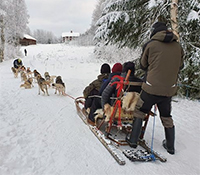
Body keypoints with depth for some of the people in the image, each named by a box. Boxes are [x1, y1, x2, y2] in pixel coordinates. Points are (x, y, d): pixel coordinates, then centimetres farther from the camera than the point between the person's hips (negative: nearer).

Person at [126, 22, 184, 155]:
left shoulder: (150, 45, -4)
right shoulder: (178, 47, 5)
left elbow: (143, 65, 6)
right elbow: (180, 66, 15)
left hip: (151, 87, -4)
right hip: (169, 89, 4)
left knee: (139, 112, 14)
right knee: (167, 117, 20)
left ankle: (133, 140, 18)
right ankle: (170, 146, 32)